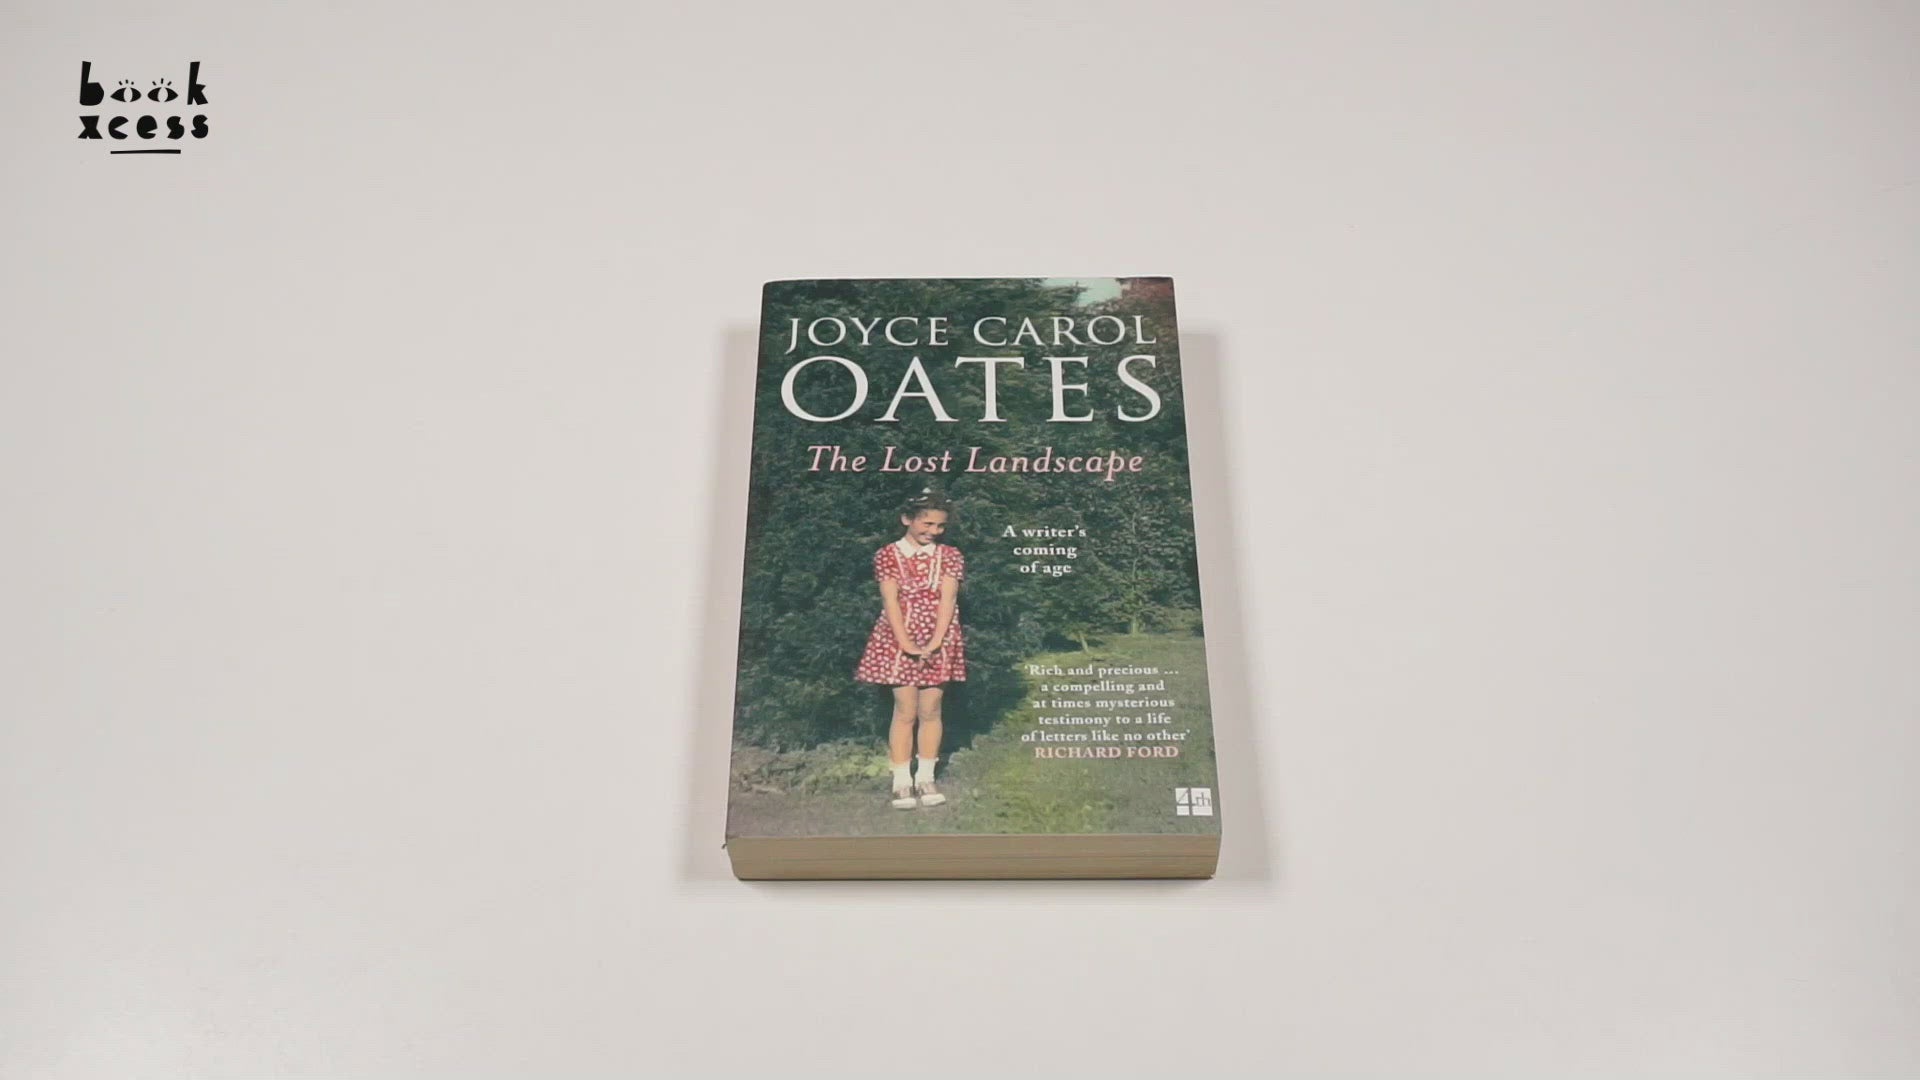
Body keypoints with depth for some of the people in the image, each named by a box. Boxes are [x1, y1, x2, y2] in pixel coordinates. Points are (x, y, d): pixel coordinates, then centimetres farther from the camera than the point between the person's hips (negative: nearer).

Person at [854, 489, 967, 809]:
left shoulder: (950, 556, 6)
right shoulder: (887, 555, 2)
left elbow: (947, 600, -4)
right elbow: (890, 601, -7)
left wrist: (934, 644, -16)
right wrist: (906, 643, -18)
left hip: (938, 642, 2)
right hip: (898, 640, -2)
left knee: (930, 711, 4)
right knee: (905, 711, -2)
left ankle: (926, 778, 14)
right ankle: (902, 781, 4)